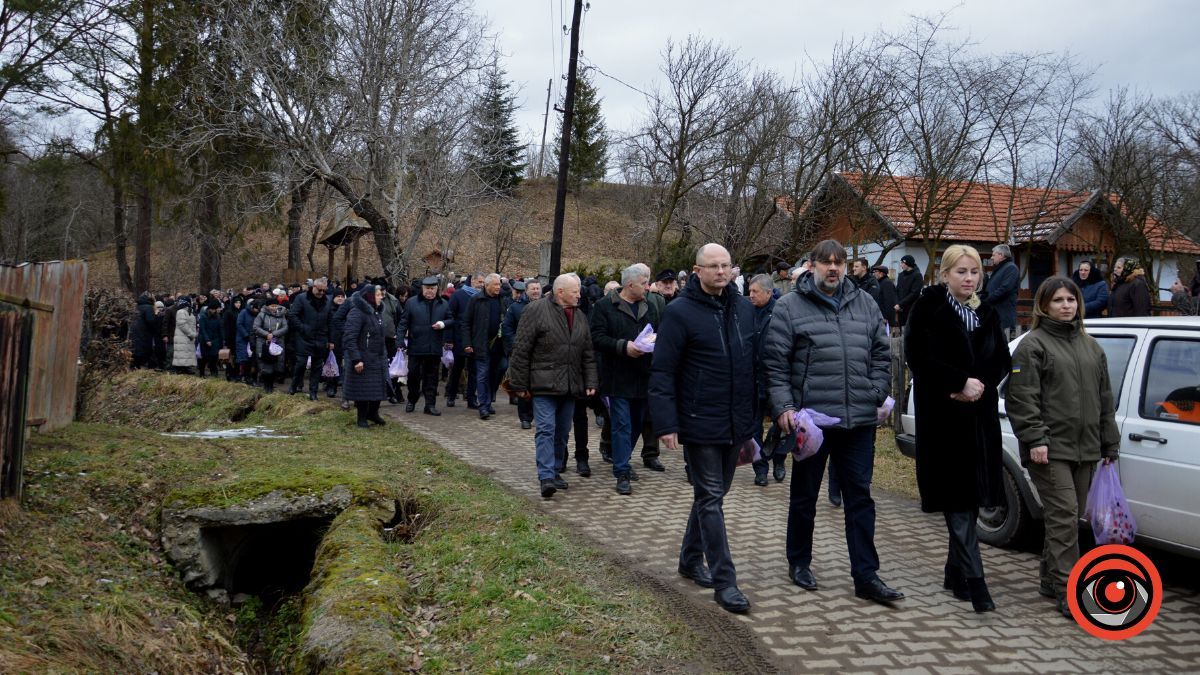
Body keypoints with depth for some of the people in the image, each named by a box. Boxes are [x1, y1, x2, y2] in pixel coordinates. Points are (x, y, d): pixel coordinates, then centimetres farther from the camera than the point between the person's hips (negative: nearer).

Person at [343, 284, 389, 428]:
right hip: (363, 360, -8)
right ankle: (362, 417, 16)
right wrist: (356, 359, -24)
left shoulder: (377, 312, 11)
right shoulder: (357, 313, -16)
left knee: (379, 387, 12)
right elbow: (349, 338, -21)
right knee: (363, 389, 2)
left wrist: (384, 354, 18)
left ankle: (373, 413, 30)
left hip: (378, 359, 8)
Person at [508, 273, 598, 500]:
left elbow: (588, 354, 17)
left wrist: (590, 382, 8)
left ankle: (556, 471, 22)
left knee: (562, 432, 11)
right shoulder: (536, 310, -7)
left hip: (571, 386, 6)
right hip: (544, 384, -6)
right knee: (546, 429, -11)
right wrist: (521, 385, -8)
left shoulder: (579, 316, 13)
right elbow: (521, 350, -7)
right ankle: (546, 477, -13)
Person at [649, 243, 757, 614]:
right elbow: (662, 372, -12)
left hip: (736, 424, 6)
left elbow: (756, 362, 14)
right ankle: (724, 581, 4)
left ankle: (691, 560, 34)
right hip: (700, 425, -6)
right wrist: (666, 424, -17)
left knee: (713, 495, 17)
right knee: (710, 499, -1)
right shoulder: (680, 312, -11)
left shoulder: (744, 308, 7)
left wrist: (755, 414, 12)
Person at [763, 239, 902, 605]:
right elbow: (775, 362, -6)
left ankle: (866, 576, 13)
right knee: (804, 496, 11)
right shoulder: (790, 307, -3)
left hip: (859, 422, 3)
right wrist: (784, 407, -13)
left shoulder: (865, 304, 11)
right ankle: (799, 562, 29)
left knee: (859, 497, 7)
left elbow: (881, 354, 15)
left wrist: (877, 396, 5)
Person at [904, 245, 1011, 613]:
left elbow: (1001, 359, 10)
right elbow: (917, 355, -12)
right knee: (957, 497, -7)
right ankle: (973, 580, -8)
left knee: (971, 497, 8)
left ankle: (956, 572, 21)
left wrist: (979, 386, -9)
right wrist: (961, 383, -16)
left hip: (980, 416, 6)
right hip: (943, 416, -5)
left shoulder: (987, 314, 15)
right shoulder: (929, 307, -2)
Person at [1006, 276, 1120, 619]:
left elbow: (1104, 398, 21)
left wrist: (1110, 444, 18)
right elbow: (1022, 398, -9)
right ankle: (1070, 594, -9)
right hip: (1050, 449, -6)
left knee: (1069, 518, 10)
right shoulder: (1033, 345, -2)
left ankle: (1051, 580, 22)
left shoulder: (1090, 346, 18)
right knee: (1064, 517, -11)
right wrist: (1035, 439, -17)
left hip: (1084, 449, 7)